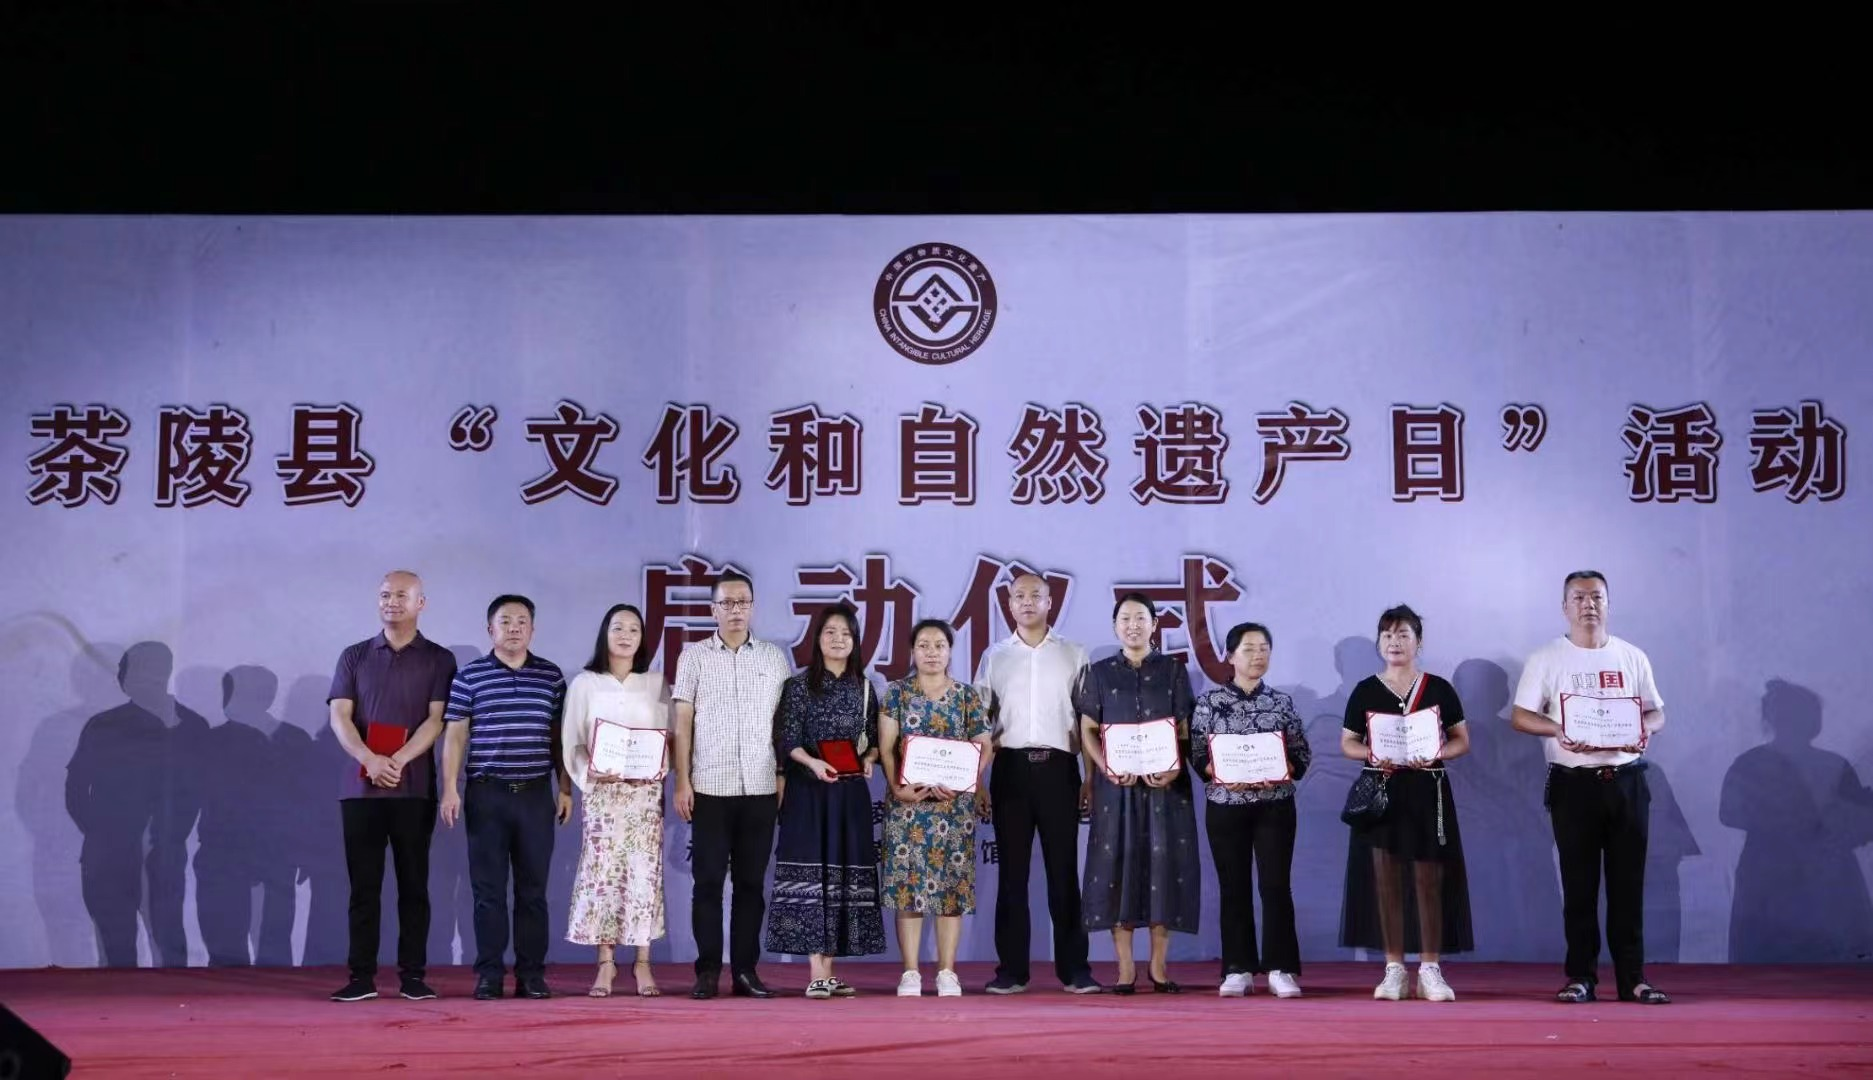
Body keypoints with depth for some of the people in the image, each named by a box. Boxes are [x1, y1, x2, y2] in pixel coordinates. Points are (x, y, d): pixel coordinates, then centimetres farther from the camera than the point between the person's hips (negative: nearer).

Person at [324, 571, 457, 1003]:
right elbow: (339, 716, 1)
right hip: (360, 786, 1)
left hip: (415, 788, -1)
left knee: (413, 884, 1)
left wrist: (399, 760, -18)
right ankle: (361, 976, 3)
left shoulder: (439, 660, 6)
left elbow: (437, 719, -4)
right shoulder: (354, 656, 11)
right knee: (363, 884, 1)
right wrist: (371, 760, -16)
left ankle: (413, 974, 5)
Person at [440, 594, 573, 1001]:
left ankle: (532, 973, 10)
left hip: (536, 795, 1)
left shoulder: (552, 676, 8)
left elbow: (560, 736, 11)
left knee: (533, 888, 4)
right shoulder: (469, 675, 3)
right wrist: (449, 789, -4)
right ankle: (489, 973, 7)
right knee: (488, 888, 2)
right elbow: (455, 735, 2)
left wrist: (565, 788, 7)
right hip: (486, 794, -1)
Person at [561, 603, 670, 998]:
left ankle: (643, 963, 3)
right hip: (601, 791, -1)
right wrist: (588, 773, -13)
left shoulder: (656, 684, 9)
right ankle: (605, 963, 2)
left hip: (646, 791, 1)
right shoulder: (584, 683, 6)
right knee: (601, 872, -5)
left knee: (644, 872, -3)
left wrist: (656, 768, -11)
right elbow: (572, 742, 3)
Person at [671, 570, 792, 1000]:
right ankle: (708, 972, 6)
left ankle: (745, 970, 11)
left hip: (761, 788, 1)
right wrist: (682, 782, -3)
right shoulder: (694, 657, 5)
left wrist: (784, 777, 3)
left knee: (751, 881, 5)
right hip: (709, 787, -1)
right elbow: (683, 723, 3)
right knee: (708, 880, 0)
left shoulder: (774, 657, 9)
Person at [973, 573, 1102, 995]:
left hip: (1058, 767, -1)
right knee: (1012, 870, 3)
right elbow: (979, 723, 11)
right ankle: (1011, 969, 7)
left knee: (1063, 869, -1)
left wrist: (1090, 778, 0)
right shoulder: (994, 657, 11)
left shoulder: (1073, 655, 9)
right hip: (1011, 767, 1)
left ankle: (1074, 969, 3)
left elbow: (1088, 722, 7)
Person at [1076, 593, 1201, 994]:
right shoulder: (1100, 673, 8)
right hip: (1117, 782, 0)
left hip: (1165, 782, 0)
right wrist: (1106, 768, -12)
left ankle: (1159, 967, 6)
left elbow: (1185, 729, 4)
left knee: (1164, 862, -2)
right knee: (1118, 862, -2)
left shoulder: (1173, 671, 8)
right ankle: (1125, 969, 3)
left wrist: (1175, 768, -14)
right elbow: (1088, 730, 5)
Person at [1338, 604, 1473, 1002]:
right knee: (1386, 881, 1)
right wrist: (1373, 754, -13)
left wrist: (1435, 755, -14)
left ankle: (1430, 969, 4)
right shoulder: (1365, 691, 5)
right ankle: (1394, 969, 9)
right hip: (1380, 792, 1)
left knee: (1429, 881, -2)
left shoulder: (1439, 689, 4)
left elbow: (1462, 741, 6)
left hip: (1427, 792, -1)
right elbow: (1347, 743, 7)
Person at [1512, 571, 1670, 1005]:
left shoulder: (1632, 657, 11)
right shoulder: (1547, 659, 2)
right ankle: (1581, 977, 8)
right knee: (1578, 884, 2)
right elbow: (1521, 716, -1)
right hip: (1573, 783, -2)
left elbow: (1657, 711, 13)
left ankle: (1633, 978, 7)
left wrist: (1645, 729, -10)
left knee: (1628, 883, 3)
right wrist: (1558, 731, -19)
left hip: (1626, 781, 2)